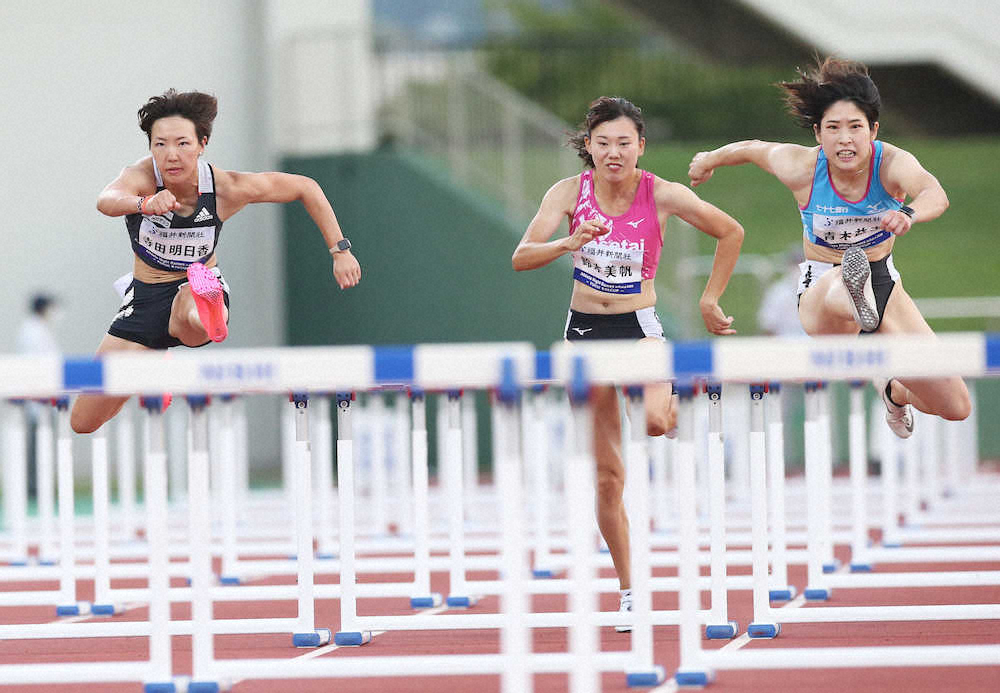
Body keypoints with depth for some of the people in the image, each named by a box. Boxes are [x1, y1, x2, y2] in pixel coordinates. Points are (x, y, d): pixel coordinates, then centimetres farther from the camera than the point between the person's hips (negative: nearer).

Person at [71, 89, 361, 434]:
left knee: (187, 312, -42)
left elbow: (306, 188, -3)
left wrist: (340, 250, -7)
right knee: (83, 423, 10)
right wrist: (145, 203, -70)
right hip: (144, 297, 2)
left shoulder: (227, 187, -20)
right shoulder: (143, 176, -23)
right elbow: (107, 200, -49)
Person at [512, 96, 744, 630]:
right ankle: (628, 590, 14)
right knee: (607, 475, 3)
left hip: (639, 326, -2)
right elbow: (521, 258, -14)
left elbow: (731, 233, 1)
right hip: (585, 330, 2)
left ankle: (670, 401, 4)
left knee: (653, 421, -34)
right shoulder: (571, 191, -7)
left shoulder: (662, 195, -11)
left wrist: (710, 301, 1)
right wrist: (568, 244, -32)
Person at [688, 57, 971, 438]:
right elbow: (752, 148, 4)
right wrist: (709, 160, 25)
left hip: (883, 282, 4)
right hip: (821, 285, -4)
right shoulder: (801, 167, -18)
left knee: (956, 407, 10)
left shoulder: (893, 163, -21)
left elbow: (935, 194, -43)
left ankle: (894, 392, 37)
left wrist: (910, 213, -67)